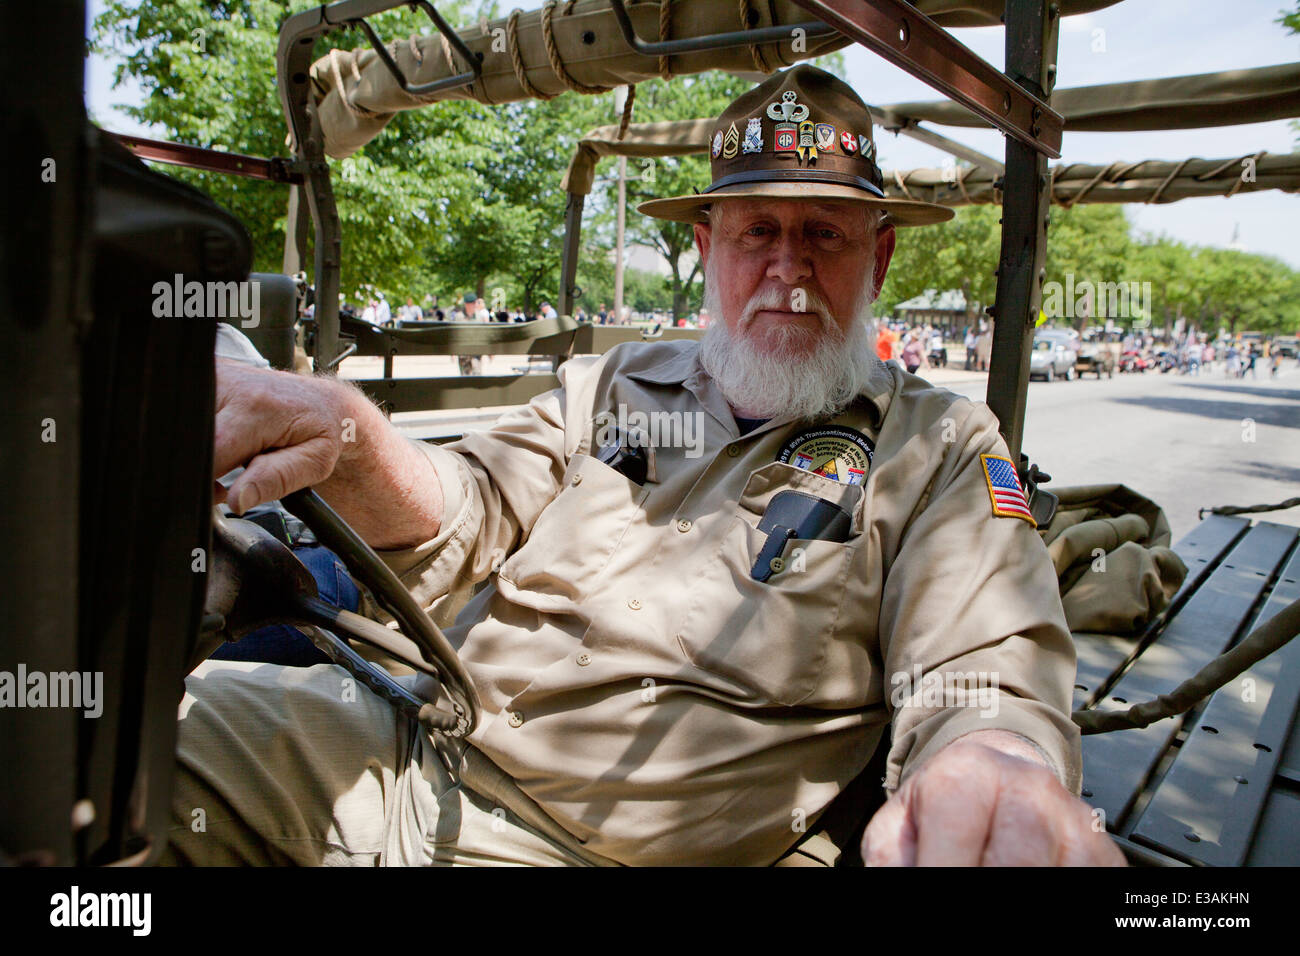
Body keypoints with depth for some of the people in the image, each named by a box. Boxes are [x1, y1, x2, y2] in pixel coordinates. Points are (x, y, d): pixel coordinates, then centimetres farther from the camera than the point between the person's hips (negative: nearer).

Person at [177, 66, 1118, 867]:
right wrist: (353, 443, -22)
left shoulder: (941, 444, 0)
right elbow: (468, 508, 1)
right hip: (410, 748, 3)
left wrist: (997, 760, -36)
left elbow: (984, 675, -9)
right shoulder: (611, 385, 11)